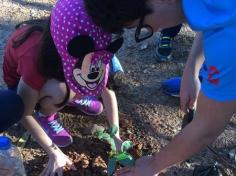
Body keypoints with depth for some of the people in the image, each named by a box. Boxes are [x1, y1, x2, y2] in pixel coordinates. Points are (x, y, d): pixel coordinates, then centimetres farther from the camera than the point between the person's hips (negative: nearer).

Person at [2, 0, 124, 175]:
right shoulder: (35, 58, -42)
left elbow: (108, 90, -18)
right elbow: (24, 114, -30)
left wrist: (116, 135, -19)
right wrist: (55, 153, -27)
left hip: (57, 68, 4)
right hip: (21, 77, -4)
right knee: (58, 92, -39)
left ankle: (71, 95, 9)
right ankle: (45, 115, -4)